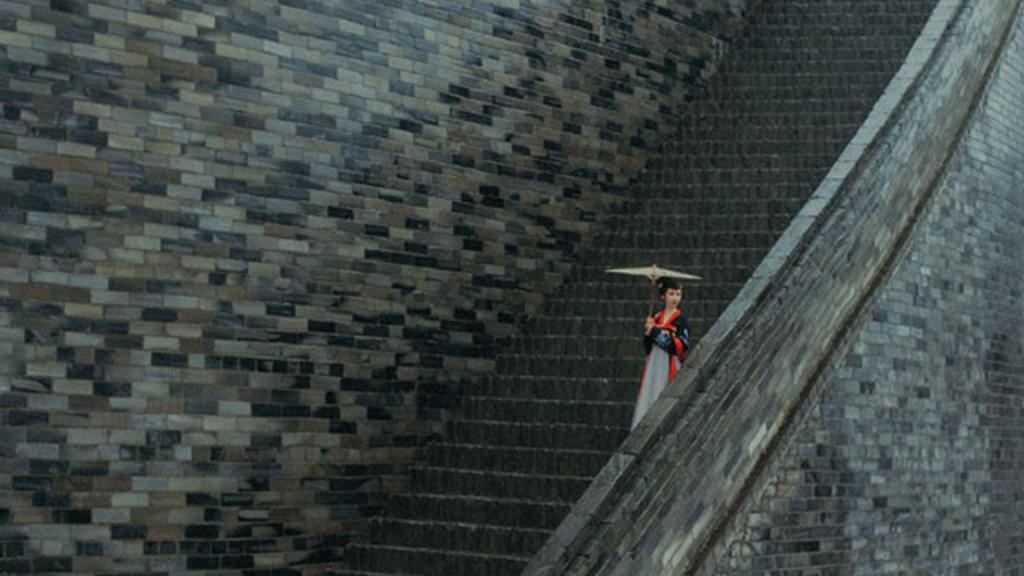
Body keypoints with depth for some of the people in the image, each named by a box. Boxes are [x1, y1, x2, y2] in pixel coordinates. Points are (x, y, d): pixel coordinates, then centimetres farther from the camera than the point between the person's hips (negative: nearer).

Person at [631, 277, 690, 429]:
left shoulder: (681, 321, -1)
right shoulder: (656, 318, 12)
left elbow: (681, 346, -13)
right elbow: (647, 347, 12)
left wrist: (655, 332, -12)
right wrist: (648, 332, -9)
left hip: (670, 366, -4)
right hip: (654, 364, 4)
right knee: (648, 399, 0)